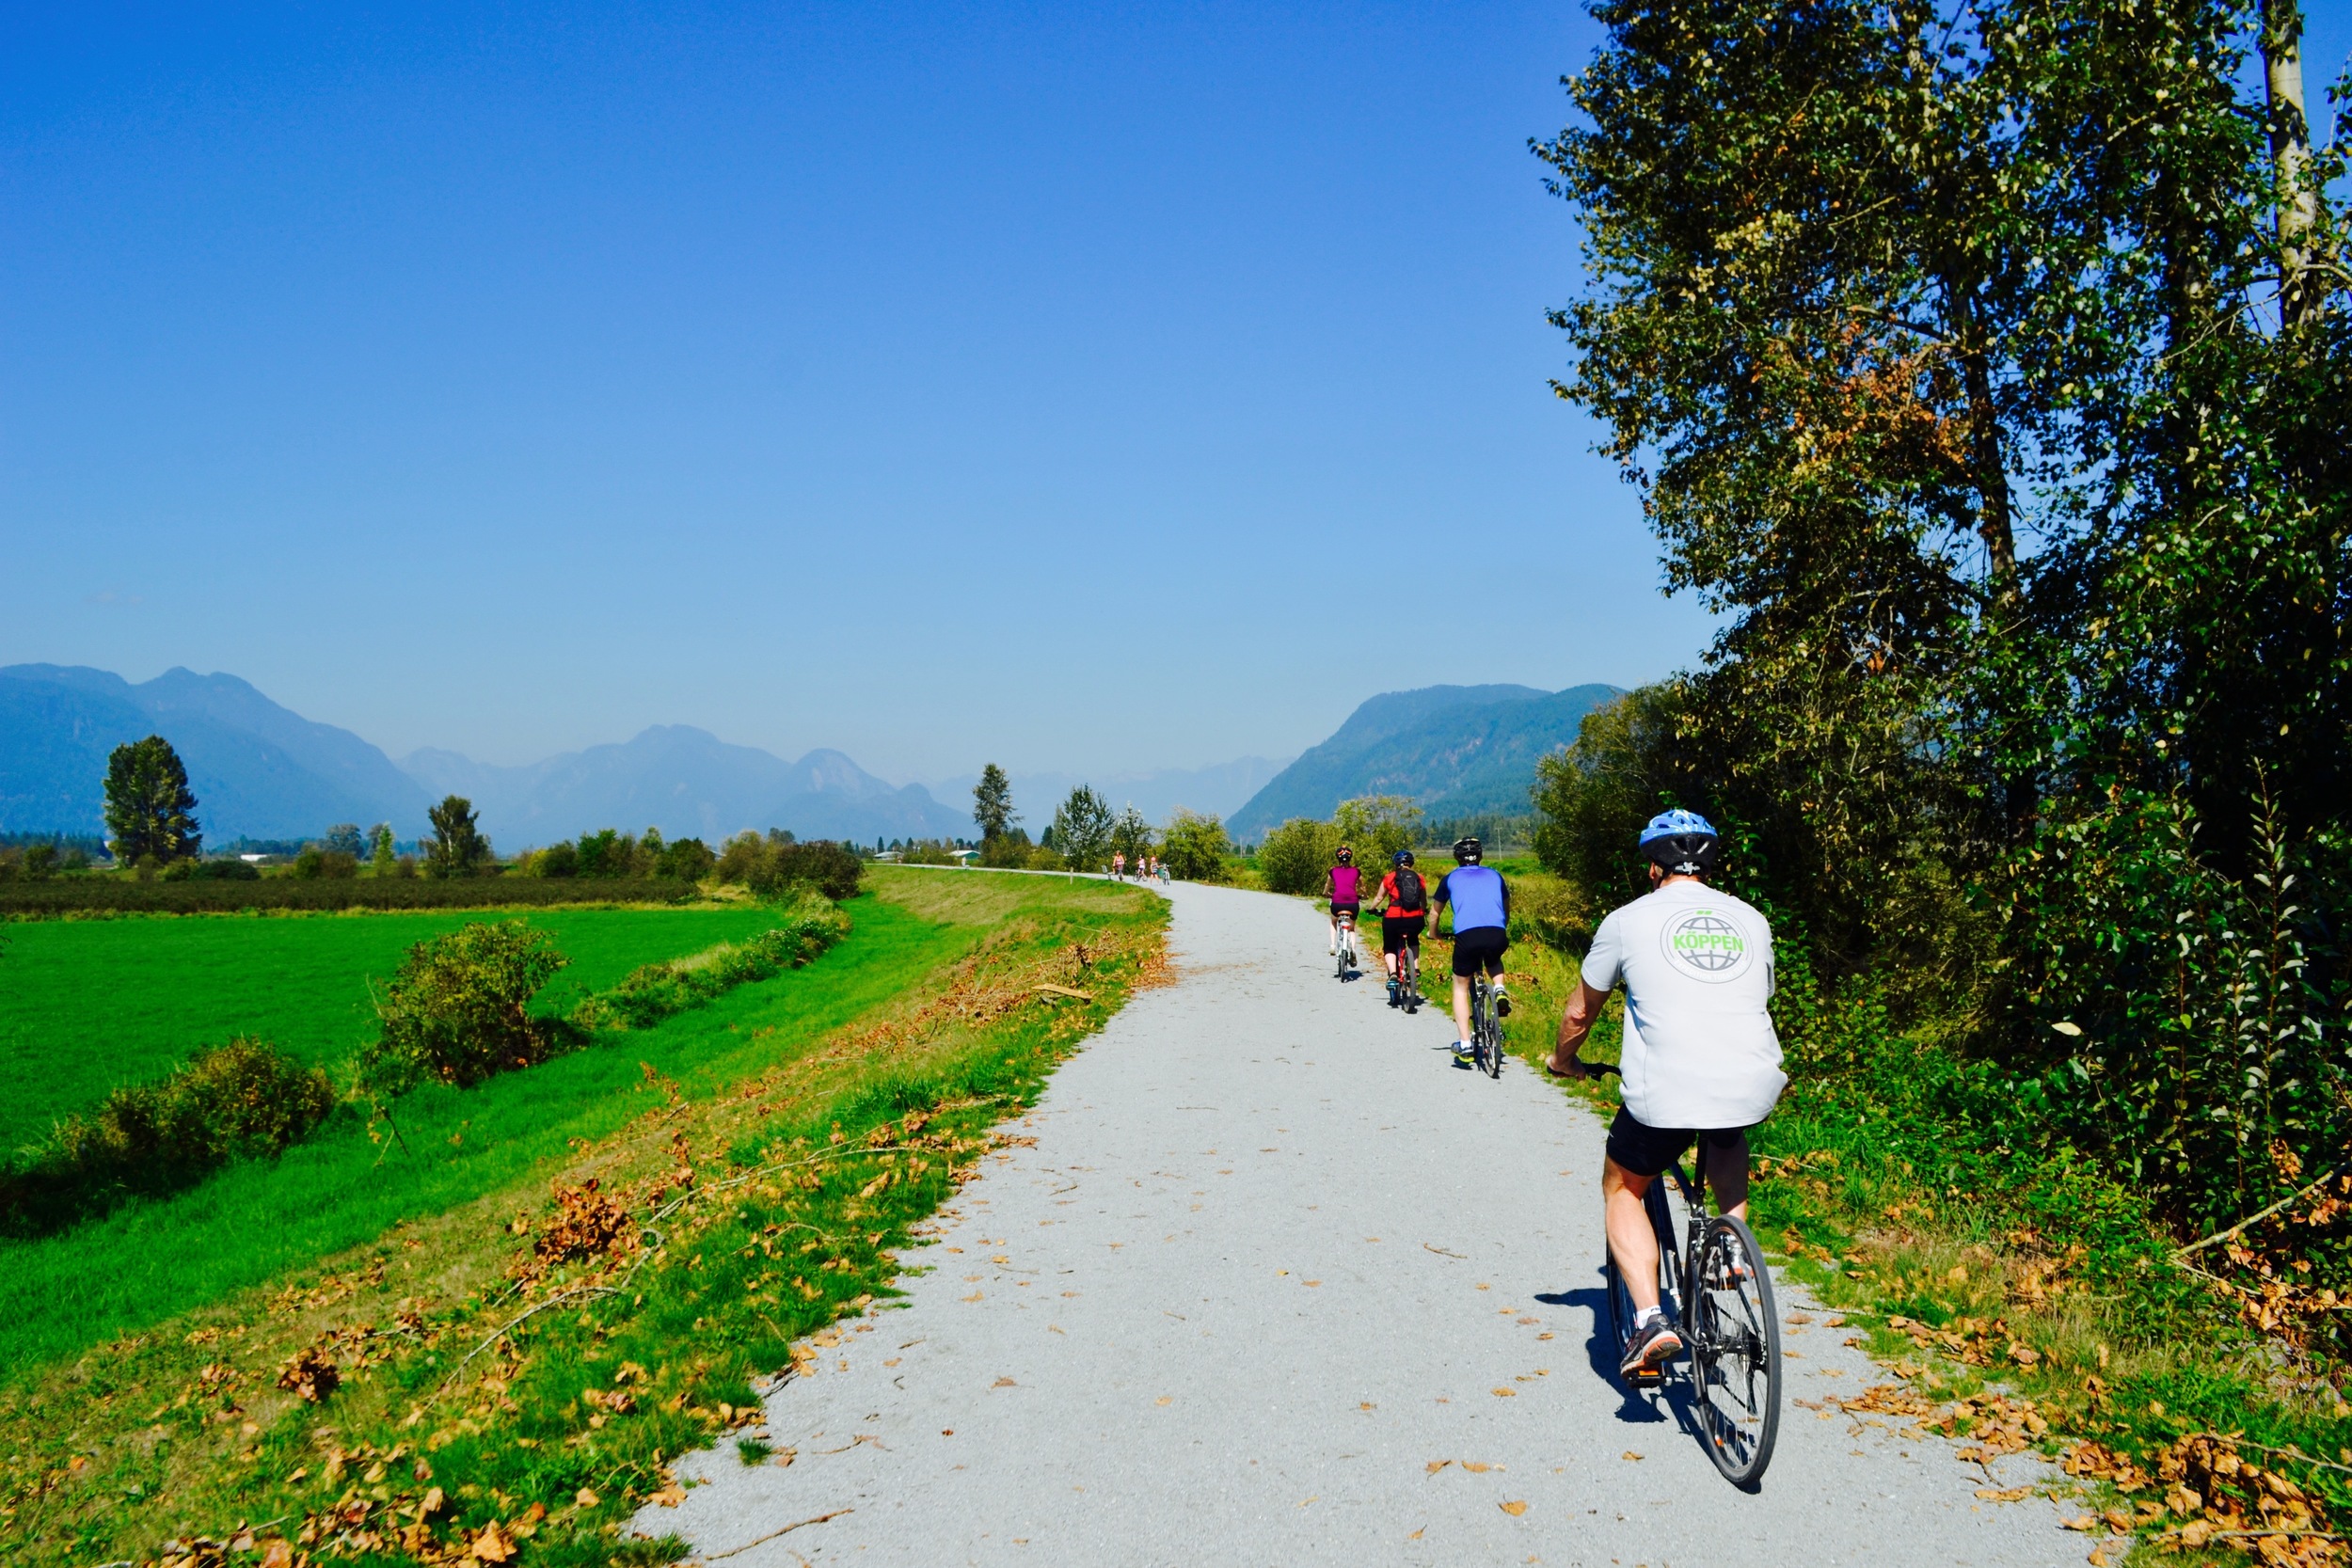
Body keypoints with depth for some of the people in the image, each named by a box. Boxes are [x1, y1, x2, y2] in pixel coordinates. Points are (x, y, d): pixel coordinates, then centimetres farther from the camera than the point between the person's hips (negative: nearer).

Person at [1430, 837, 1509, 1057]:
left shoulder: (1450, 878, 20)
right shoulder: (1494, 875, 24)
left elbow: (1434, 912, 31)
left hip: (1467, 935, -2)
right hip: (1497, 935, 2)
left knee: (1461, 987, 18)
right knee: (1493, 961, 37)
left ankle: (1464, 1044, 9)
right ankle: (1499, 990, 7)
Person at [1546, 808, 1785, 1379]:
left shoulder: (1628, 920, 7)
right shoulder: (1751, 920, 17)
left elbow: (1579, 1014, 19)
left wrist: (1564, 1062, 39)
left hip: (1665, 1095, -4)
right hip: (1756, 1090, 4)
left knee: (1622, 1188, 21)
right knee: (1724, 1138, 39)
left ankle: (1649, 1318, 5)